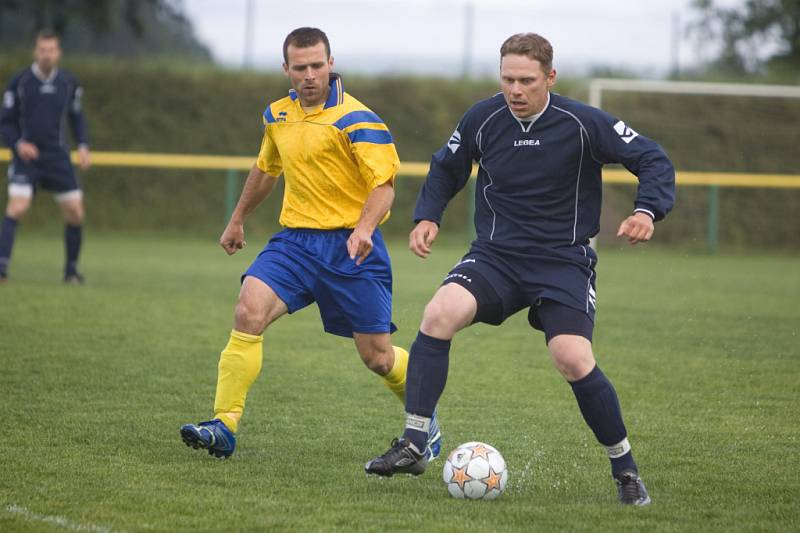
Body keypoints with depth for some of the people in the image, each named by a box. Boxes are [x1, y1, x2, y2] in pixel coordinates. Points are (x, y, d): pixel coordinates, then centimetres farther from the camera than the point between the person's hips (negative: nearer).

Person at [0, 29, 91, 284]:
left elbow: (77, 117, 16)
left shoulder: (70, 83, 3)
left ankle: (71, 269, 18)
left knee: (75, 214, 1)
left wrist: (83, 146, 0)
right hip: (26, 156, -3)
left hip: (58, 158, 3)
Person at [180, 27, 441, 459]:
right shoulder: (278, 115, 9)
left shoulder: (356, 119, -11)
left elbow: (384, 185, -16)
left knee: (376, 357, 0)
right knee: (249, 311, -20)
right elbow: (265, 169, 28)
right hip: (295, 240, 5)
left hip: (350, 247, -5)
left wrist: (364, 228, -33)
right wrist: (238, 220, 37)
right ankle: (224, 427, -21)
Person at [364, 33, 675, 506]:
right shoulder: (483, 120, -2)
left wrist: (647, 210, -23)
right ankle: (413, 447, -17)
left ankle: (626, 469, 3)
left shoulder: (583, 124, -11)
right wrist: (427, 217, 1)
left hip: (564, 262, -2)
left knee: (574, 360, -21)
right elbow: (446, 170, 17)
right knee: (439, 315, -25)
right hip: (496, 256, 2)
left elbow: (654, 161, -5)